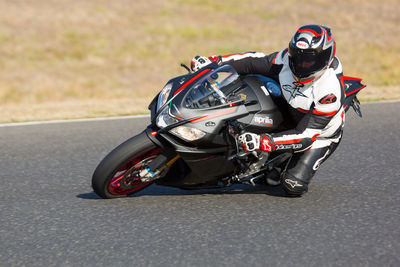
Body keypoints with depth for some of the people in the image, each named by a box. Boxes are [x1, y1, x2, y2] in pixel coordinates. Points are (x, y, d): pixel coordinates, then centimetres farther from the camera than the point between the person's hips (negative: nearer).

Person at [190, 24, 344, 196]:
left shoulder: (330, 92, -37)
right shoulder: (286, 60, -22)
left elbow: (305, 135, -38)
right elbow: (253, 62, -10)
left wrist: (262, 142, -49)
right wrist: (214, 61, -22)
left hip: (321, 135, -6)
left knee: (293, 186, -21)